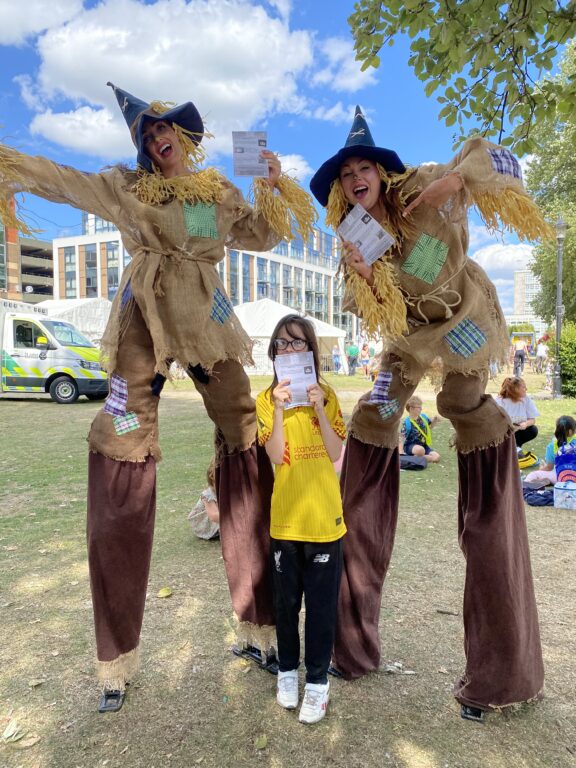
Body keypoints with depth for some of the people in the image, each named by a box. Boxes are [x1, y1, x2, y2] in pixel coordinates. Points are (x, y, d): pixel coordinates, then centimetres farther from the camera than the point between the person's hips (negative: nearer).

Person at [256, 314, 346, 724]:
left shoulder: (327, 395, -1)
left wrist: (318, 409, -17)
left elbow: (336, 453, -9)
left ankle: (318, 679, 28)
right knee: (287, 600, 16)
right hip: (284, 517, 0)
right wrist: (280, 410, -22)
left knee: (322, 603, 9)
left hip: (324, 516, 0)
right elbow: (276, 456, -13)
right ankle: (288, 669, 37)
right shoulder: (266, 400, -3)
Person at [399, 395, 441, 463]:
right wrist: (401, 452, -32)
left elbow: (430, 426, 21)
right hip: (410, 446, -7)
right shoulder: (407, 423, -19)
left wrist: (435, 420, 0)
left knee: (437, 457, -17)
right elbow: (401, 438, -21)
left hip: (424, 445, 7)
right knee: (420, 450, -41)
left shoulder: (423, 416, 0)